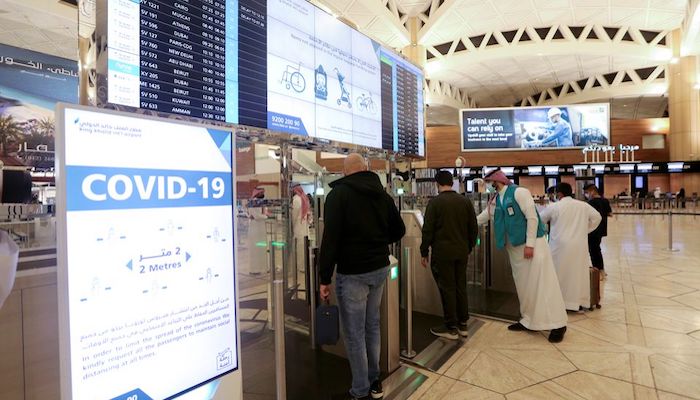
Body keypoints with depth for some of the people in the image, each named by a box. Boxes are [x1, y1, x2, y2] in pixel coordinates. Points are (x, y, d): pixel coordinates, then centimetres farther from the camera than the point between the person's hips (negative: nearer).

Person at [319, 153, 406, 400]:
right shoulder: (382, 194, 7)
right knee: (372, 326, 20)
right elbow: (399, 231, 12)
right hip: (380, 268, 7)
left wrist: (325, 279, -12)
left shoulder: (338, 193, -10)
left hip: (352, 273, -6)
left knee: (354, 334, 7)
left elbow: (330, 238, -17)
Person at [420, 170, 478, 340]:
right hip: (462, 252, 5)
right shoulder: (466, 202, 4)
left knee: (447, 289, 3)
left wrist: (424, 253, -2)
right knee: (461, 286, 14)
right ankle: (463, 325, 25)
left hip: (442, 252, -5)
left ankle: (451, 328, 13)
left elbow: (428, 230, -11)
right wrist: (469, 247, 19)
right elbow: (474, 229, 8)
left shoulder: (434, 203, -10)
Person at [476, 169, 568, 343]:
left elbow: (532, 218, -15)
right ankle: (528, 320, 21)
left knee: (542, 283, -6)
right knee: (523, 284, 11)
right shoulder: (495, 201, 11)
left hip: (532, 244, -7)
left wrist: (530, 244, -18)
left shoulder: (519, 192, -10)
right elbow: (480, 219, 20)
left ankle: (557, 324, 3)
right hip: (514, 248, 7)